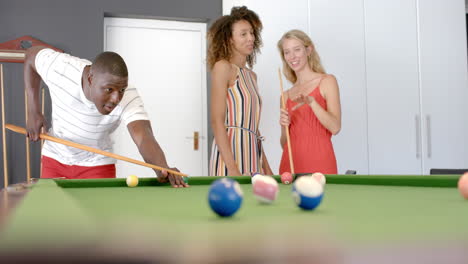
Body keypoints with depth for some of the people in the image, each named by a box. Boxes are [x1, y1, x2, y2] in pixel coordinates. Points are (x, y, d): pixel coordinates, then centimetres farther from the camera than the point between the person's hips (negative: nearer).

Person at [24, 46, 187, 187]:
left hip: (96, 165, -1)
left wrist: (163, 169, -67)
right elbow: (31, 55, -6)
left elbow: (144, 137, -46)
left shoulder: (129, 98, -31)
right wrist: (33, 111, -10)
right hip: (55, 159, 1)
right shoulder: (60, 68, -28)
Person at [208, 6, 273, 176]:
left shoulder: (251, 76, 18)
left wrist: (266, 167, 15)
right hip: (230, 151, -7)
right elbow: (217, 121, -12)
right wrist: (232, 168, -20)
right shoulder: (223, 66, -4)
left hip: (252, 154, 7)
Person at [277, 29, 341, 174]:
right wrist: (284, 126, -4)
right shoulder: (286, 96, 12)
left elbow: (335, 127, -9)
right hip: (290, 163, 4)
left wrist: (311, 102, -20)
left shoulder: (327, 81, 2)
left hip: (319, 162, -3)